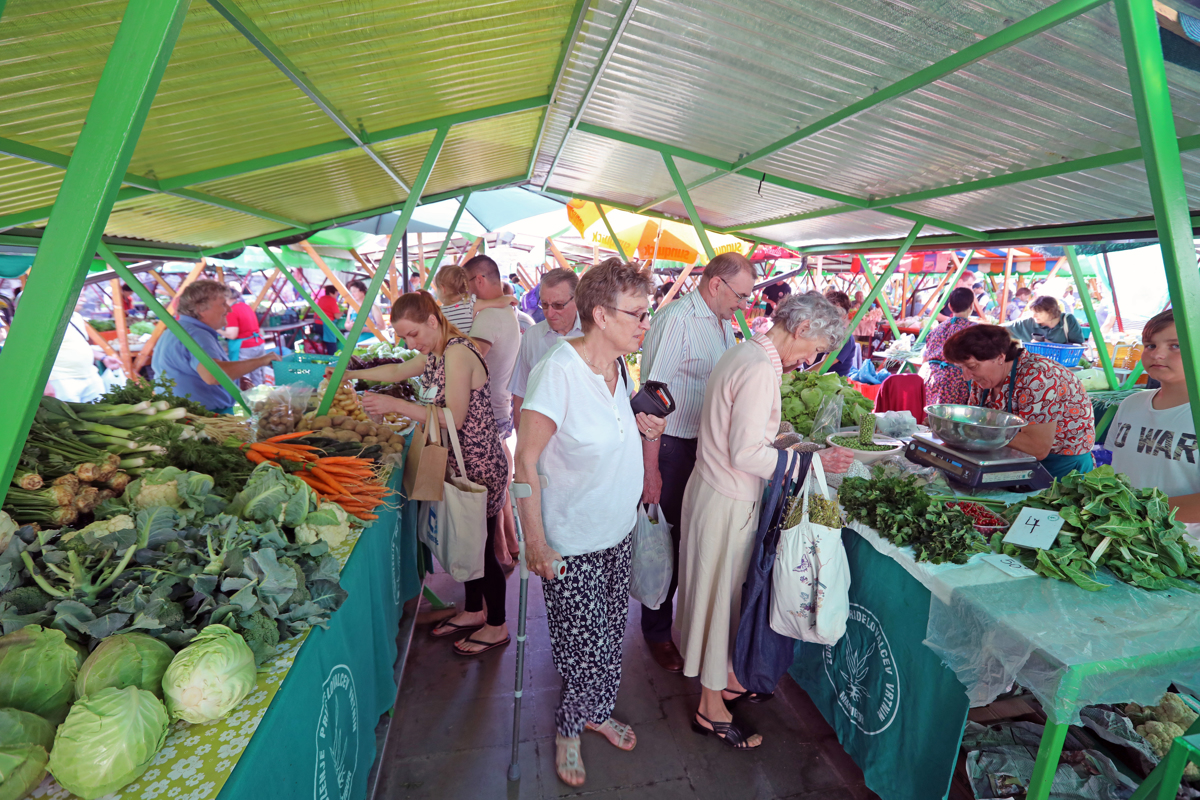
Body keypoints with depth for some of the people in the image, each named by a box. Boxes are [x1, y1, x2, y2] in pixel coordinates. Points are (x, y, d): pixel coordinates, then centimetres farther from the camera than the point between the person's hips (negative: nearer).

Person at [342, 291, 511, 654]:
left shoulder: (457, 353, -21)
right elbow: (397, 370, 27)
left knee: (481, 546, 5)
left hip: (480, 466, -9)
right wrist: (350, 374, 25)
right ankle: (473, 610, 41)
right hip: (461, 464, 9)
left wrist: (396, 404, -24)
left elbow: (454, 418, -26)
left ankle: (497, 626, 25)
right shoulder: (436, 353, 9)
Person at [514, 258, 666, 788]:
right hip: (571, 544, -7)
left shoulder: (619, 366, 1)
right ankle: (569, 729, 36)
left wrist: (640, 427, -2)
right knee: (588, 649, 5)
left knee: (609, 639, 21)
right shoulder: (558, 370, -24)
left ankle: (595, 714, 47)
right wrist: (536, 543, -20)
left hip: (618, 533, 7)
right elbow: (526, 460, -20)